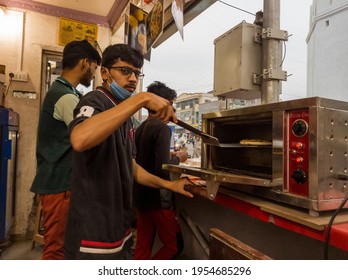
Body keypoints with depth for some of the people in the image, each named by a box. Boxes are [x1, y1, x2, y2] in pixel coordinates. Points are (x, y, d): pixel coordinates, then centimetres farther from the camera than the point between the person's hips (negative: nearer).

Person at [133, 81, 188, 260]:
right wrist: (178, 158, -6)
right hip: (158, 198, -9)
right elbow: (162, 169, -24)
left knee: (143, 247, 15)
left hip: (142, 195, 9)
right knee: (174, 245, 7)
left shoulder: (141, 128, 9)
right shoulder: (161, 128, -16)